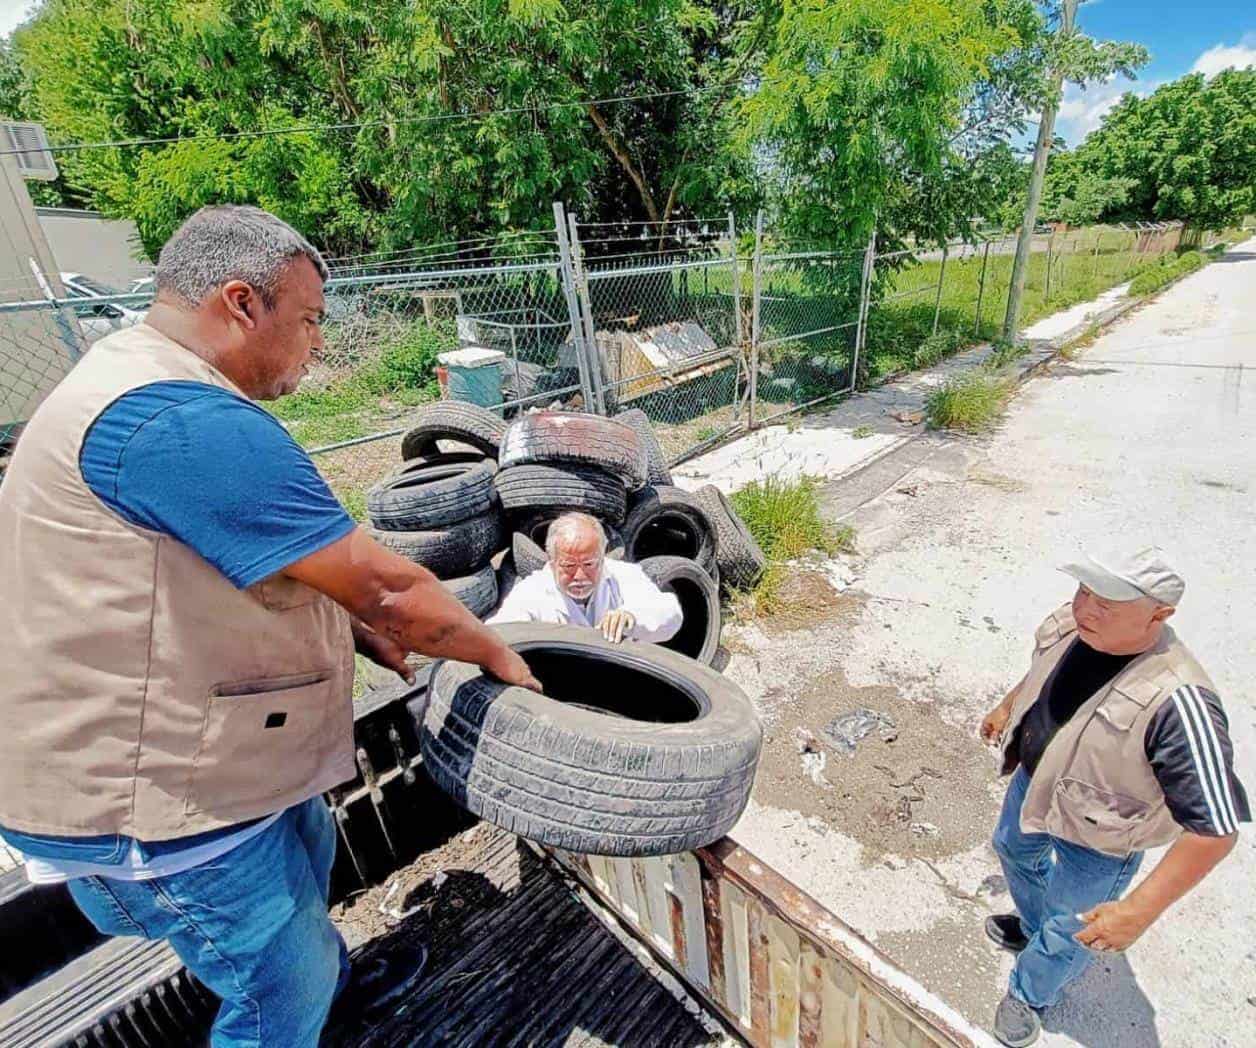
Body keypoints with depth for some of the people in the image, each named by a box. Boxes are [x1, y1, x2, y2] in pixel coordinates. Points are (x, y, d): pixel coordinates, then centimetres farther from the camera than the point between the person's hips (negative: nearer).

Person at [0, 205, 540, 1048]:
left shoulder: (136, 383, 8)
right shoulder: (189, 422, -29)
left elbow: (226, 560, 14)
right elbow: (387, 590, -29)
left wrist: (347, 624, 5)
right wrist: (495, 653, -12)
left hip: (186, 750, 10)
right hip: (150, 795, -10)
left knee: (307, 853, 31)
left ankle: (335, 976, 59)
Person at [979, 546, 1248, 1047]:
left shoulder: (1177, 703, -41)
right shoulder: (1073, 624, -21)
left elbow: (1216, 828, -33)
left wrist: (1138, 911, -31)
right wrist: (1007, 707, 18)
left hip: (1095, 840, -6)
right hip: (1034, 780, 6)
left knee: (1067, 931, 22)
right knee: (1014, 850, 34)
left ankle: (1028, 995, 53)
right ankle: (1032, 926, 66)